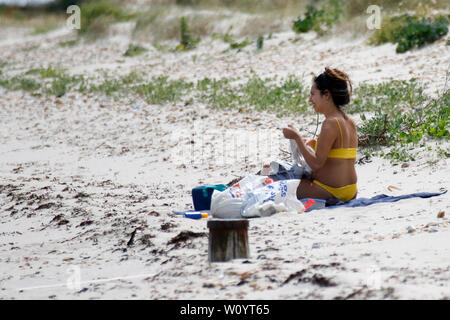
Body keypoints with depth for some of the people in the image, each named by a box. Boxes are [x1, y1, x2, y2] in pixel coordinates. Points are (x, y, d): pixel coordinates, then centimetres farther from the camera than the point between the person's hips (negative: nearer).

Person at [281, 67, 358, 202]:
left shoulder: (330, 124, -19)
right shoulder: (350, 122, 8)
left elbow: (316, 163, -22)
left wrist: (297, 138, -15)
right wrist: (315, 144, 11)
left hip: (330, 192, -9)